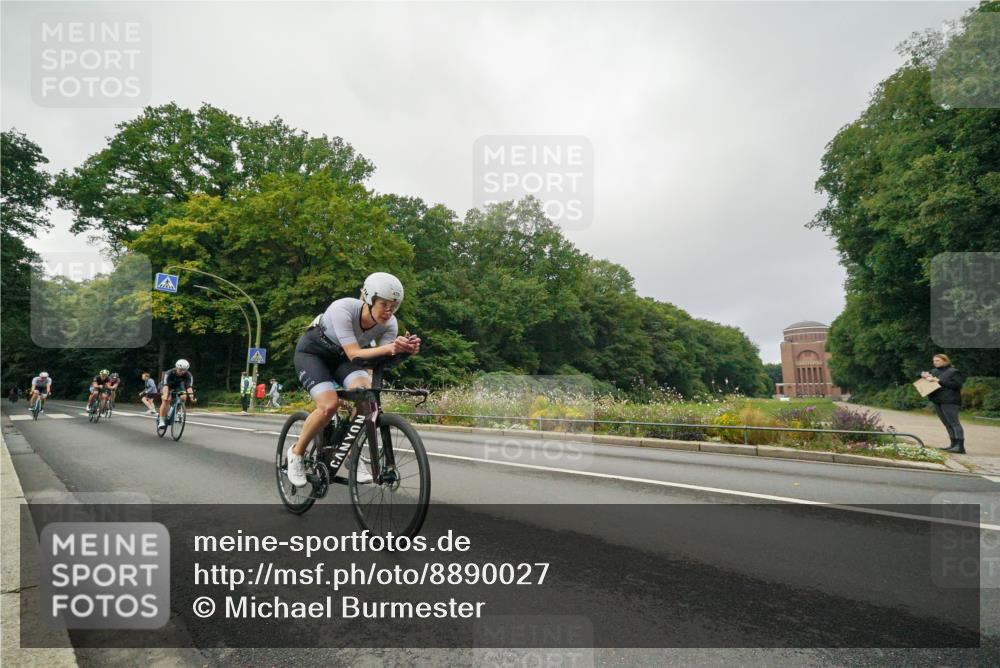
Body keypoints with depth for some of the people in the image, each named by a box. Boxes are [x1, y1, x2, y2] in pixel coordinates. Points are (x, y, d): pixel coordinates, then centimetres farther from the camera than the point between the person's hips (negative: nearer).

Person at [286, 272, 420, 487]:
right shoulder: (343, 309, -35)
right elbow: (354, 354, -41)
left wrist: (404, 350, -49)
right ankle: (296, 453, 1)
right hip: (312, 353, -4)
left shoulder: (389, 324, -21)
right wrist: (390, 348, -56)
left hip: (340, 357, 4)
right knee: (330, 404, -26)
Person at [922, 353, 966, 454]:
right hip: (937, 401, 7)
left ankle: (960, 446, -16)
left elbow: (956, 384, -15)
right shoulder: (934, 371, 16)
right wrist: (924, 374, 3)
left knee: (953, 423, -12)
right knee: (947, 424, 10)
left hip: (949, 401, -7)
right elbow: (922, 373, 27)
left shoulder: (953, 372, -3)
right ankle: (954, 444, 15)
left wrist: (939, 381, -15)